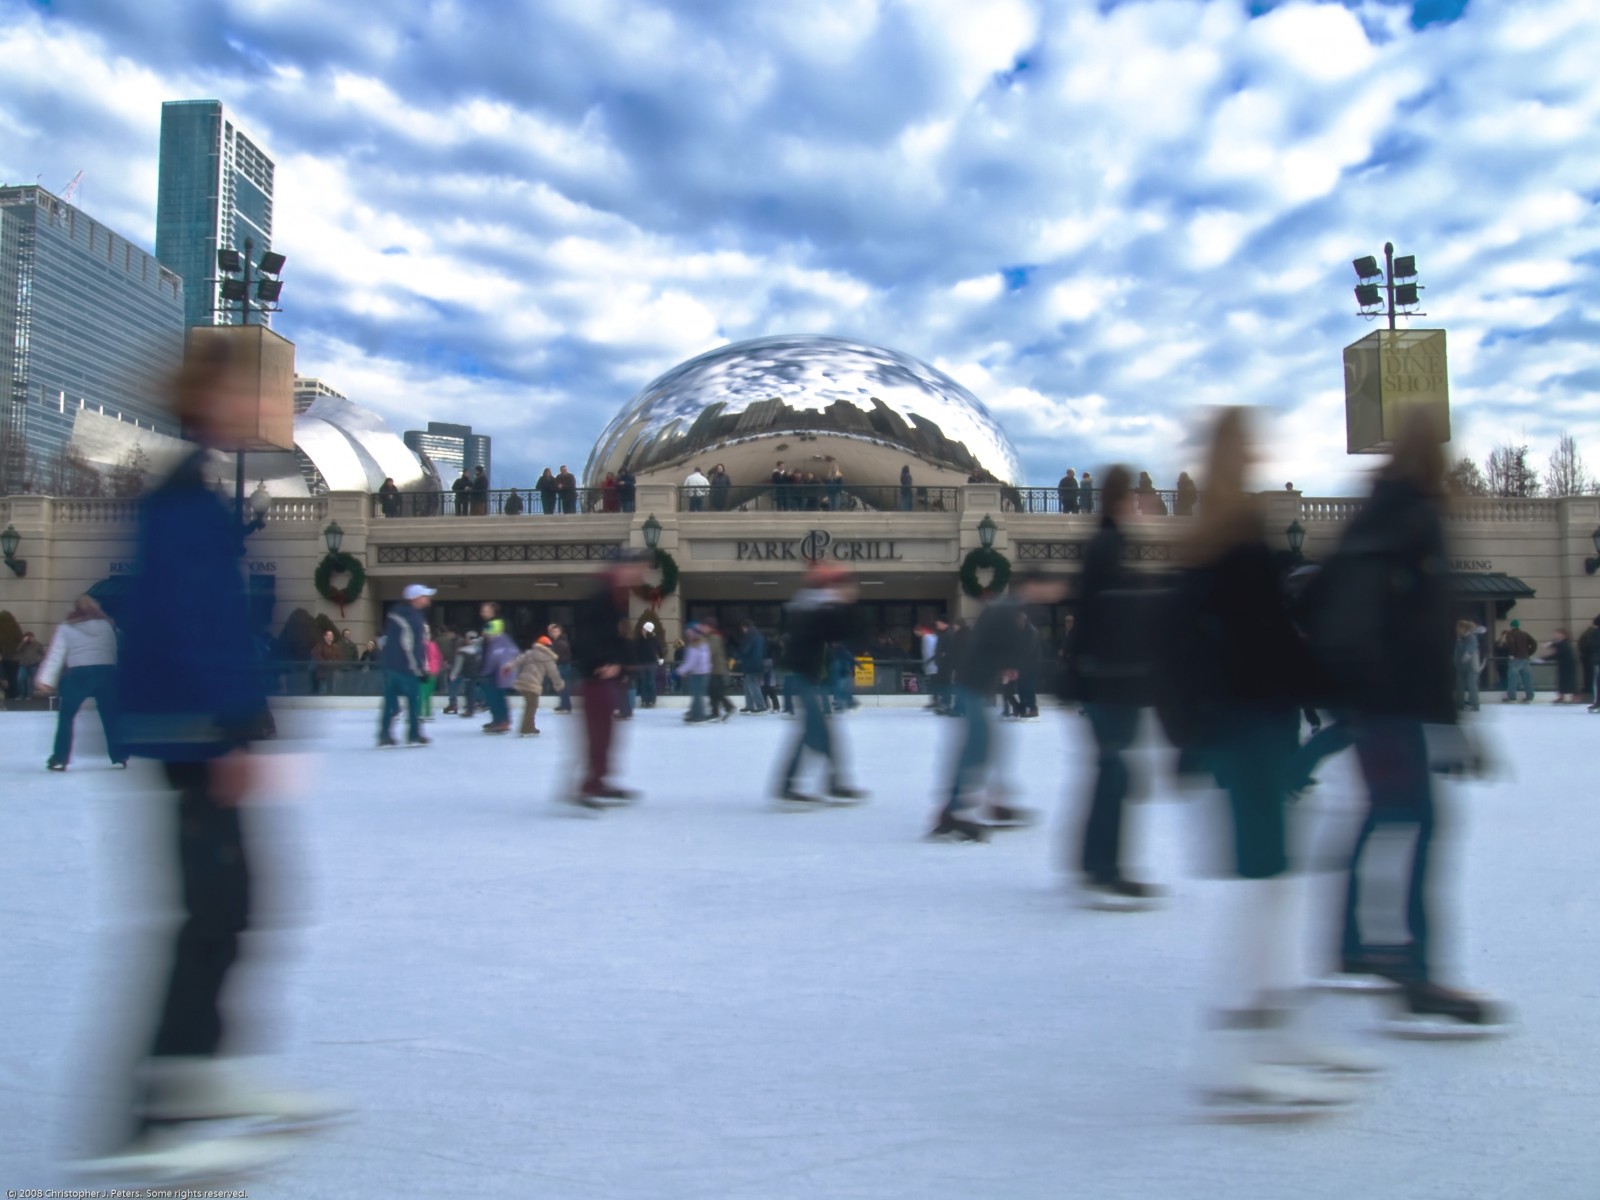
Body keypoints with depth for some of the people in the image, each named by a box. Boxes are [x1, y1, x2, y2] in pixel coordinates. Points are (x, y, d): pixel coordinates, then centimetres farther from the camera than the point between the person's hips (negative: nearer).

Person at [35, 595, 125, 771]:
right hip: (106, 672, 2)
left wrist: (46, 680, -5)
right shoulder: (107, 625, 14)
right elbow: (116, 652, 14)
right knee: (111, 717, 12)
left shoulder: (66, 628, 7)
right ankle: (119, 757, 10)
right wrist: (117, 676, 22)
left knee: (66, 717, 12)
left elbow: (56, 655, -1)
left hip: (79, 674, -2)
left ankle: (59, 759, 9)